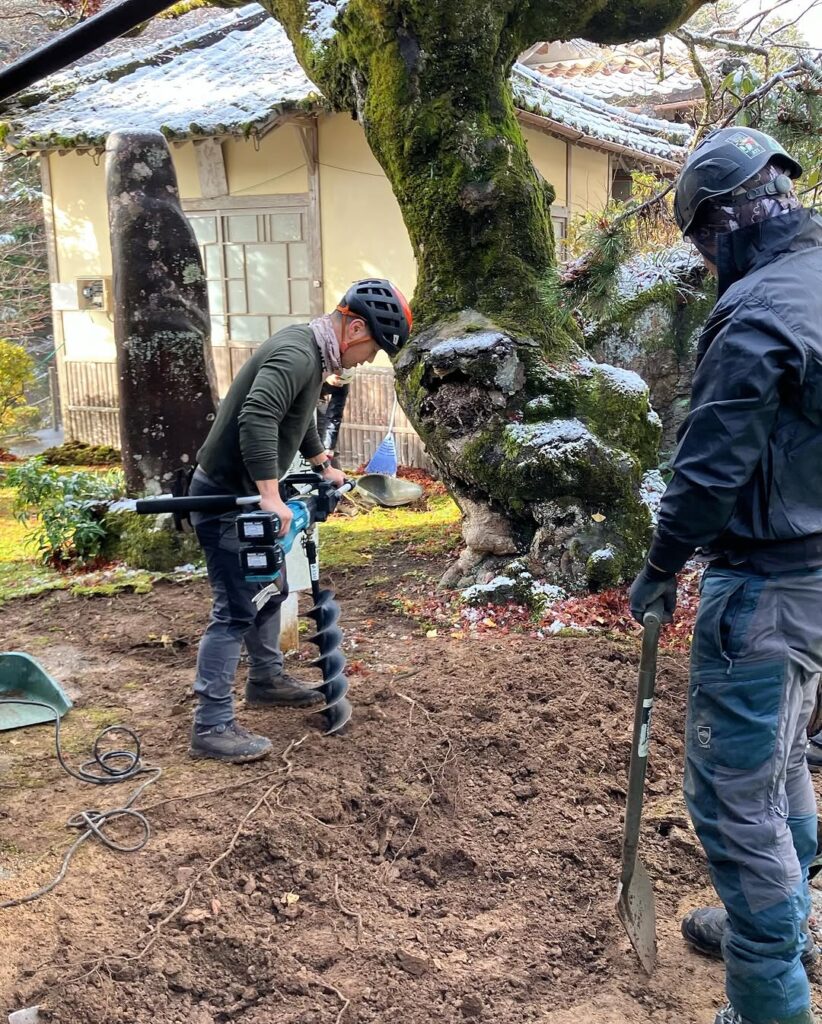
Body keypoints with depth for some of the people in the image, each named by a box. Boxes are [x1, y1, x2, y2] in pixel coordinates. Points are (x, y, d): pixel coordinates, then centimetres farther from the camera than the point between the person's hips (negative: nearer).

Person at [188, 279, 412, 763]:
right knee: (236, 610, -8)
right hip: (226, 496, -10)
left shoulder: (312, 351, 9)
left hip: (247, 492, 10)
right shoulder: (297, 354, -24)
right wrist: (271, 496, -39)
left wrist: (324, 465, 31)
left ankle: (267, 680, 39)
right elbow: (257, 418, -38)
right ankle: (212, 728, -2)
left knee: (271, 590, 21)